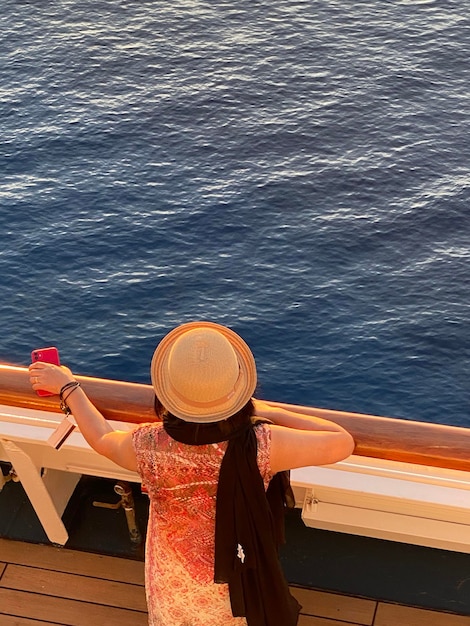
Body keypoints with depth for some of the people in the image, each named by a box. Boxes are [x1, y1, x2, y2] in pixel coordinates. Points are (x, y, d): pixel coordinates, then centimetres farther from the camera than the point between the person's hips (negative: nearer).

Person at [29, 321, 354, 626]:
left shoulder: (149, 448, -31)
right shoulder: (261, 446, -36)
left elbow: (103, 440, -7)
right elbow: (342, 443, -23)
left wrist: (66, 386, 8)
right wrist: (269, 411, -18)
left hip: (176, 585, 2)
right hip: (239, 582, -1)